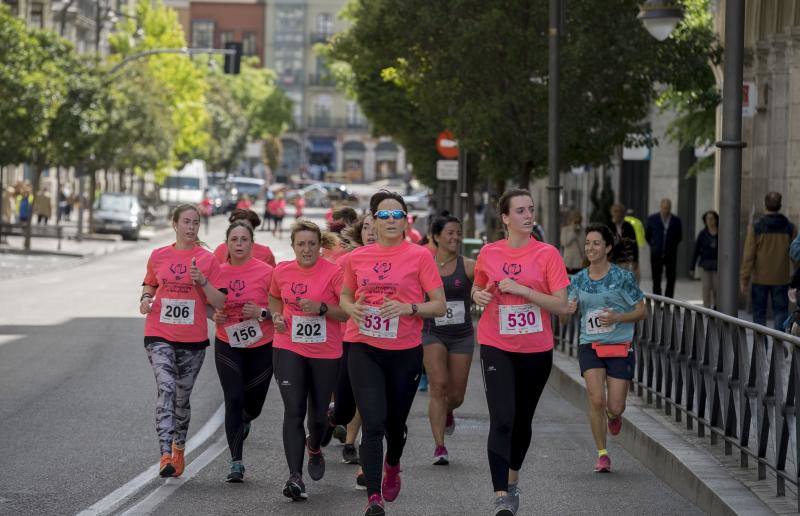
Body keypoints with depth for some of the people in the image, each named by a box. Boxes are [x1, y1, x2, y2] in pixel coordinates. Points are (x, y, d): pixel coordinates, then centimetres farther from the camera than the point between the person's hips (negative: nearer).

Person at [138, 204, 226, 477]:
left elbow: (220, 302, -3)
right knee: (166, 390, -18)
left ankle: (179, 449, 33)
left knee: (182, 397, 12)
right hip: (160, 336, -1)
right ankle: (166, 454, -26)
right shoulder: (158, 256, 5)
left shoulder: (207, 260, 0)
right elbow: (149, 284, 22)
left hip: (193, 339, 1)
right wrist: (146, 298, 1)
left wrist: (202, 281, -18)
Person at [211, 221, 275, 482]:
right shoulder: (218, 272, 0)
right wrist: (215, 316, -6)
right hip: (228, 346, 1)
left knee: (253, 403, 10)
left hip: (261, 347, -1)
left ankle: (244, 421, 49)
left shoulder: (266, 271, -9)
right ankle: (236, 463, -3)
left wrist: (262, 313, -22)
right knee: (233, 400, -9)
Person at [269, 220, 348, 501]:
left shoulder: (333, 272, -10)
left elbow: (349, 312, -10)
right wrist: (277, 315, 3)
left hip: (326, 353, -1)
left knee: (318, 414, 11)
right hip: (289, 349, 1)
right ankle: (295, 476, -14)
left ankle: (314, 448, 46)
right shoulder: (282, 271, 2)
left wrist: (321, 308, -24)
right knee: (293, 410, -12)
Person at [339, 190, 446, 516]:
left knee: (395, 422, 15)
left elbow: (440, 306, -3)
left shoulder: (419, 256, -4)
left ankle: (392, 466, 48)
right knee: (373, 423, -12)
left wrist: (409, 308, -20)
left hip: (405, 351, 0)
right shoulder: (357, 257, 4)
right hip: (365, 348, 1)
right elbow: (345, 295, 20)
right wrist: (352, 308, -3)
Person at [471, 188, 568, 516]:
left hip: (536, 350, 1)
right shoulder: (489, 253, 0)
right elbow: (478, 288, 18)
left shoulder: (547, 254, -6)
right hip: (496, 348, -1)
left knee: (522, 421, 15)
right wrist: (478, 295, -6)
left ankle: (512, 481, 38)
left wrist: (521, 289, -19)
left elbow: (561, 305, -10)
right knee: (502, 419, -14)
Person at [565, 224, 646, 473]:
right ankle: (602, 454, 0)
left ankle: (613, 415, 37)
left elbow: (642, 312, -1)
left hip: (620, 347, -2)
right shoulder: (578, 280, 5)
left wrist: (617, 317, -19)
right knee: (596, 400, -15)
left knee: (615, 407, -3)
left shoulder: (623, 277, -5)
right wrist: (569, 309, -15)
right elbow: (565, 315, 10)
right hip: (589, 346, 2)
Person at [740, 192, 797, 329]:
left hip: (760, 278, -1)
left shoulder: (755, 227, -7)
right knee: (781, 311, 6)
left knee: (759, 313, 9)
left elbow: (748, 256, -9)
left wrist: (744, 278, -4)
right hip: (781, 279, 1)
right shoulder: (790, 228, -2)